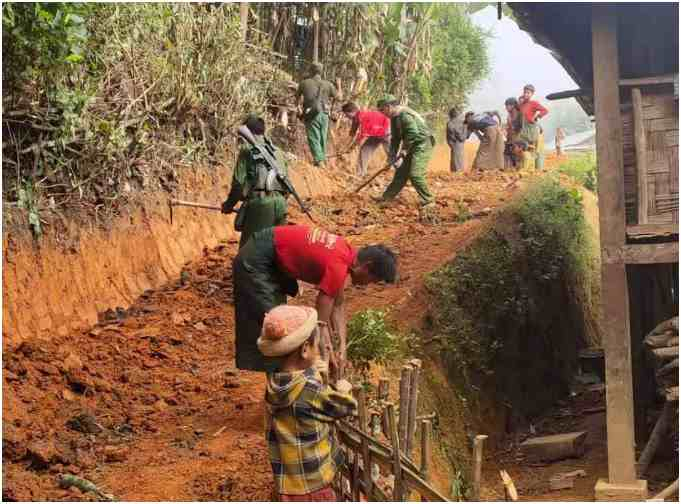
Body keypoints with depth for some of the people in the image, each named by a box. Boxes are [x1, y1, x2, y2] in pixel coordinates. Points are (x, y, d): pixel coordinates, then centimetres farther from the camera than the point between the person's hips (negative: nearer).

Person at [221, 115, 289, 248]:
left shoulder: (248, 150, 2)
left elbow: (238, 183, -3)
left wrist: (229, 204, 11)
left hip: (259, 202, -6)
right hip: (280, 202, 6)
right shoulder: (276, 151, 20)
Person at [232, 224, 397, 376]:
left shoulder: (349, 253, 0)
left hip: (273, 257, 10)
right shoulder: (337, 267, -27)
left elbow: (339, 305, 7)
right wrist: (331, 358, -12)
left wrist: (342, 347, 2)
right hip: (255, 261, -10)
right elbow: (321, 322, -21)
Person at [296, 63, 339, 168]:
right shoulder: (327, 84, 0)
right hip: (323, 114, 2)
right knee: (323, 138, 16)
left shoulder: (304, 83, -2)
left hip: (311, 115, -2)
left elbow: (297, 96, 14)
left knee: (313, 138, 1)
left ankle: (319, 159, -11)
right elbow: (338, 96, 11)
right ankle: (323, 158, 26)